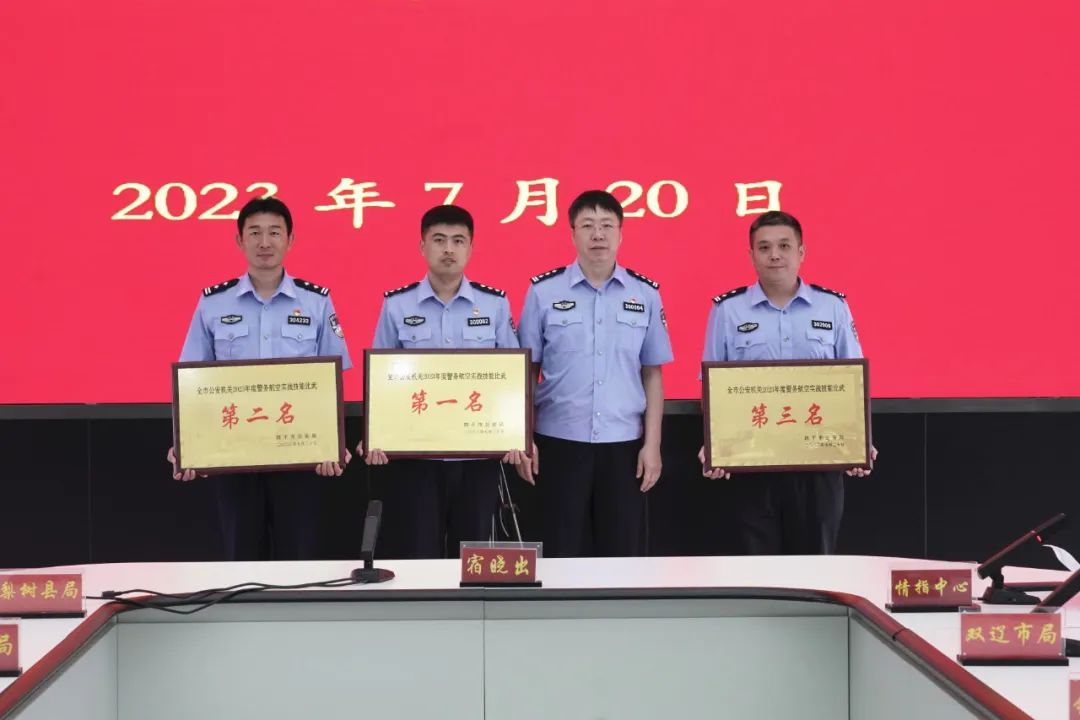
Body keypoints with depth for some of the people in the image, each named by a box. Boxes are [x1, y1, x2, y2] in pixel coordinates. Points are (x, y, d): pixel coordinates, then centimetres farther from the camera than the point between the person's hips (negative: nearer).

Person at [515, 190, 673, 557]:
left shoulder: (645, 294, 4)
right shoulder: (543, 291, 0)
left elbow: (652, 375, 7)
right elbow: (527, 371, 4)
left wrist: (652, 443, 0)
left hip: (623, 444, 1)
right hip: (560, 442, -1)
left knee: (622, 551, 7)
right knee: (562, 551, 6)